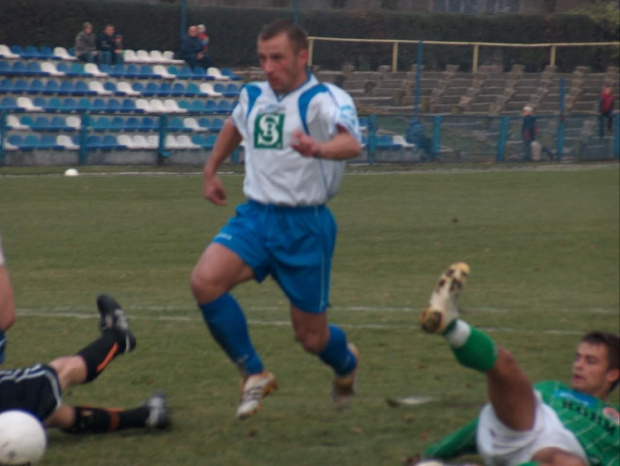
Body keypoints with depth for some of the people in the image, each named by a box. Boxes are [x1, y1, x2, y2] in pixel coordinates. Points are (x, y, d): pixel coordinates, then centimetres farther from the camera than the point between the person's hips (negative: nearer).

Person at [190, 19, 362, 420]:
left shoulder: (324, 99, -14)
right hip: (255, 217, 5)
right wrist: (211, 170, 34)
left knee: (312, 336, 3)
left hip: (305, 226, -5)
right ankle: (254, 375, -6)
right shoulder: (254, 96, 6)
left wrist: (319, 149, -56)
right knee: (205, 281, -23)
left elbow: (351, 143, -35)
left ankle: (347, 363, 43)